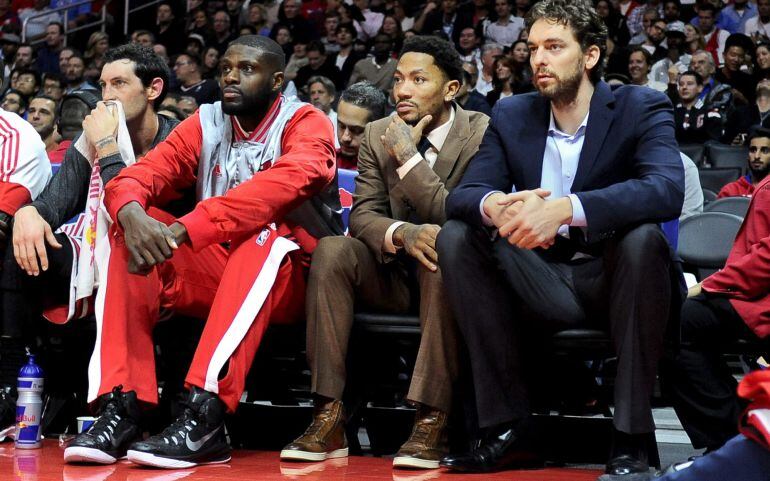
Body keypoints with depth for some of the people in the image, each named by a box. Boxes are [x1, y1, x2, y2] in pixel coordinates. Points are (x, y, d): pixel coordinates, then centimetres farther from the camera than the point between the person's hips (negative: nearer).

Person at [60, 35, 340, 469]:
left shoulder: (306, 123, -8)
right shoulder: (206, 123, 7)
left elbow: (286, 182, -29)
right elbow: (138, 175, -4)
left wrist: (182, 230, -37)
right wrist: (131, 212, -31)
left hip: (288, 278, -5)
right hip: (216, 270, 5)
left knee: (263, 234, -36)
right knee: (129, 232, -15)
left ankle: (205, 419, -45)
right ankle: (121, 408, -27)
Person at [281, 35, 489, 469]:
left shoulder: (482, 135, -11)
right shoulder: (378, 135, 4)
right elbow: (363, 214, -3)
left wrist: (408, 156, -20)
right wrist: (403, 234, -25)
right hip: (394, 274, 4)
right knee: (332, 250, -24)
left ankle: (433, 421, -38)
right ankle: (329, 417, -28)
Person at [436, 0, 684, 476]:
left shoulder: (642, 108, -7)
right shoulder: (512, 115, 6)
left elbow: (668, 189, -26)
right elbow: (463, 194, -2)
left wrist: (565, 209, -40)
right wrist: (494, 205, -29)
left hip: (613, 279, -4)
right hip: (542, 285, 4)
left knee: (643, 237, -34)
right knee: (456, 237, -16)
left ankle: (632, 438, -26)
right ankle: (510, 429, -18)